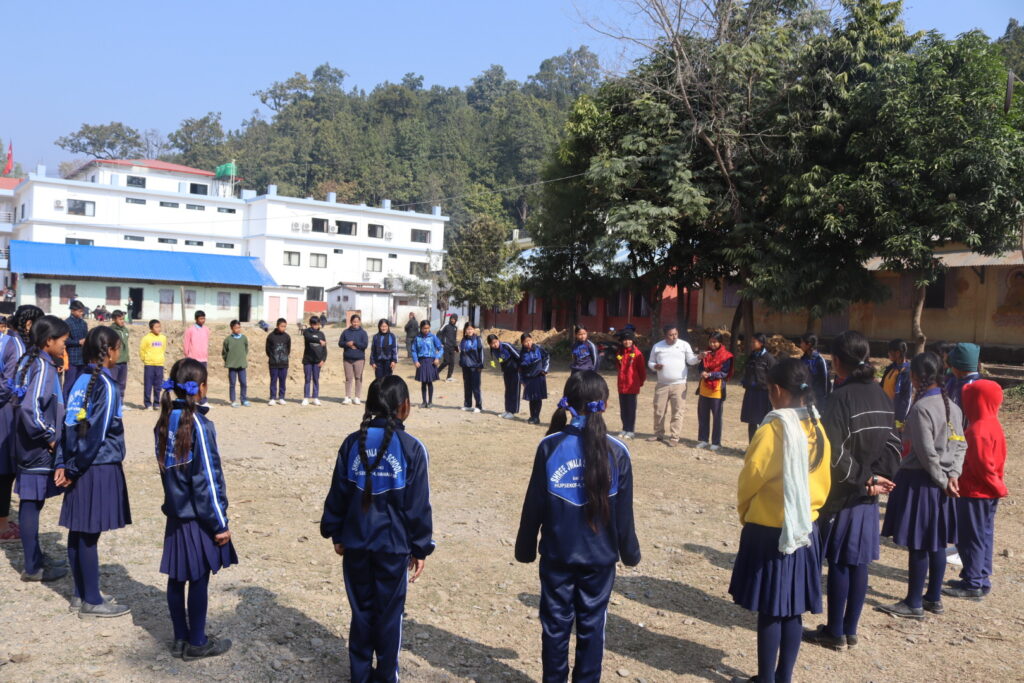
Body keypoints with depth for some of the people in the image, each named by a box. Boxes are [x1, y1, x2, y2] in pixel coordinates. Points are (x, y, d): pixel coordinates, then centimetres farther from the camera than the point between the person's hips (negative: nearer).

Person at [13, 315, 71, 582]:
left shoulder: (30, 361, 8)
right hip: (38, 450, -9)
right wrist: (49, 437, -17)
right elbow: (31, 408, -30)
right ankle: (33, 568, 12)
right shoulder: (43, 367, -19)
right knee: (31, 504, 1)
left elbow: (23, 401, 16)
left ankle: (36, 558, 29)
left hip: (29, 447, 9)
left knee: (32, 503, 17)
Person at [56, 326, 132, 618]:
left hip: (83, 468, 8)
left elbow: (70, 424, 6)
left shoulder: (82, 380, 7)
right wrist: (75, 468, -6)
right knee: (89, 534, 0)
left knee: (78, 533, 13)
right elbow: (96, 432, -17)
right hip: (100, 468, -8)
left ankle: (80, 595, 24)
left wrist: (64, 464, 5)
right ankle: (92, 602, 10)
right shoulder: (106, 385, -15)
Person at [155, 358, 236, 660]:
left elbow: (166, 466, 9)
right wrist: (220, 522, -12)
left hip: (175, 513, 7)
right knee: (199, 579, 5)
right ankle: (197, 643, 17)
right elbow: (207, 479, -18)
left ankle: (181, 639, 26)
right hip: (197, 517, -7)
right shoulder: (197, 423, -20)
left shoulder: (165, 421, 2)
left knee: (176, 578, 14)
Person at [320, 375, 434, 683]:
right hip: (395, 545, -3)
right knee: (389, 612, 11)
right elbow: (418, 505, -9)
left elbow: (337, 494, 4)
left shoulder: (353, 442, -2)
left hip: (356, 543, 3)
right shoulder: (412, 448, -12)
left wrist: (336, 533, 16)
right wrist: (421, 548, 0)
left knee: (362, 609, 16)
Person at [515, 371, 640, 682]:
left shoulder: (550, 446, -11)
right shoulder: (616, 452, -10)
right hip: (600, 555, 0)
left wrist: (525, 548, 7)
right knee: (592, 624, 14)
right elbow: (623, 513, -4)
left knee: (555, 623, 14)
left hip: (557, 553, 0)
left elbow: (533, 505, -5)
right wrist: (630, 552, 11)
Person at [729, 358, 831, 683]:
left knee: (770, 610, 5)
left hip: (769, 531, -6)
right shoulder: (817, 429, -1)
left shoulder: (773, 429, -19)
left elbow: (750, 478, -11)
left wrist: (744, 511, 7)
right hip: (804, 530, 6)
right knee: (793, 610, 14)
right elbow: (824, 483, 8)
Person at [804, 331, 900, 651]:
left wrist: (864, 478, -12)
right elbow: (893, 444, 3)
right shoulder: (881, 396, 4)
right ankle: (850, 630, 23)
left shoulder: (841, 397, -19)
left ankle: (835, 632, 15)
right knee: (858, 563, 13)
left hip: (841, 495, -6)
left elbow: (835, 453, -24)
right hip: (867, 496, 7)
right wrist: (877, 478, -6)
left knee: (838, 563, 4)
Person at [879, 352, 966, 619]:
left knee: (918, 545, 0)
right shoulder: (952, 407, 7)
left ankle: (914, 603, 10)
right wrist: (952, 475, -2)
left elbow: (927, 453, -20)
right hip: (939, 483, 8)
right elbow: (960, 445, 6)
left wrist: (943, 480, -9)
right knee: (936, 543, 15)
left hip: (919, 481, -8)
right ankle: (934, 598, 26)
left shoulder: (920, 408, -19)